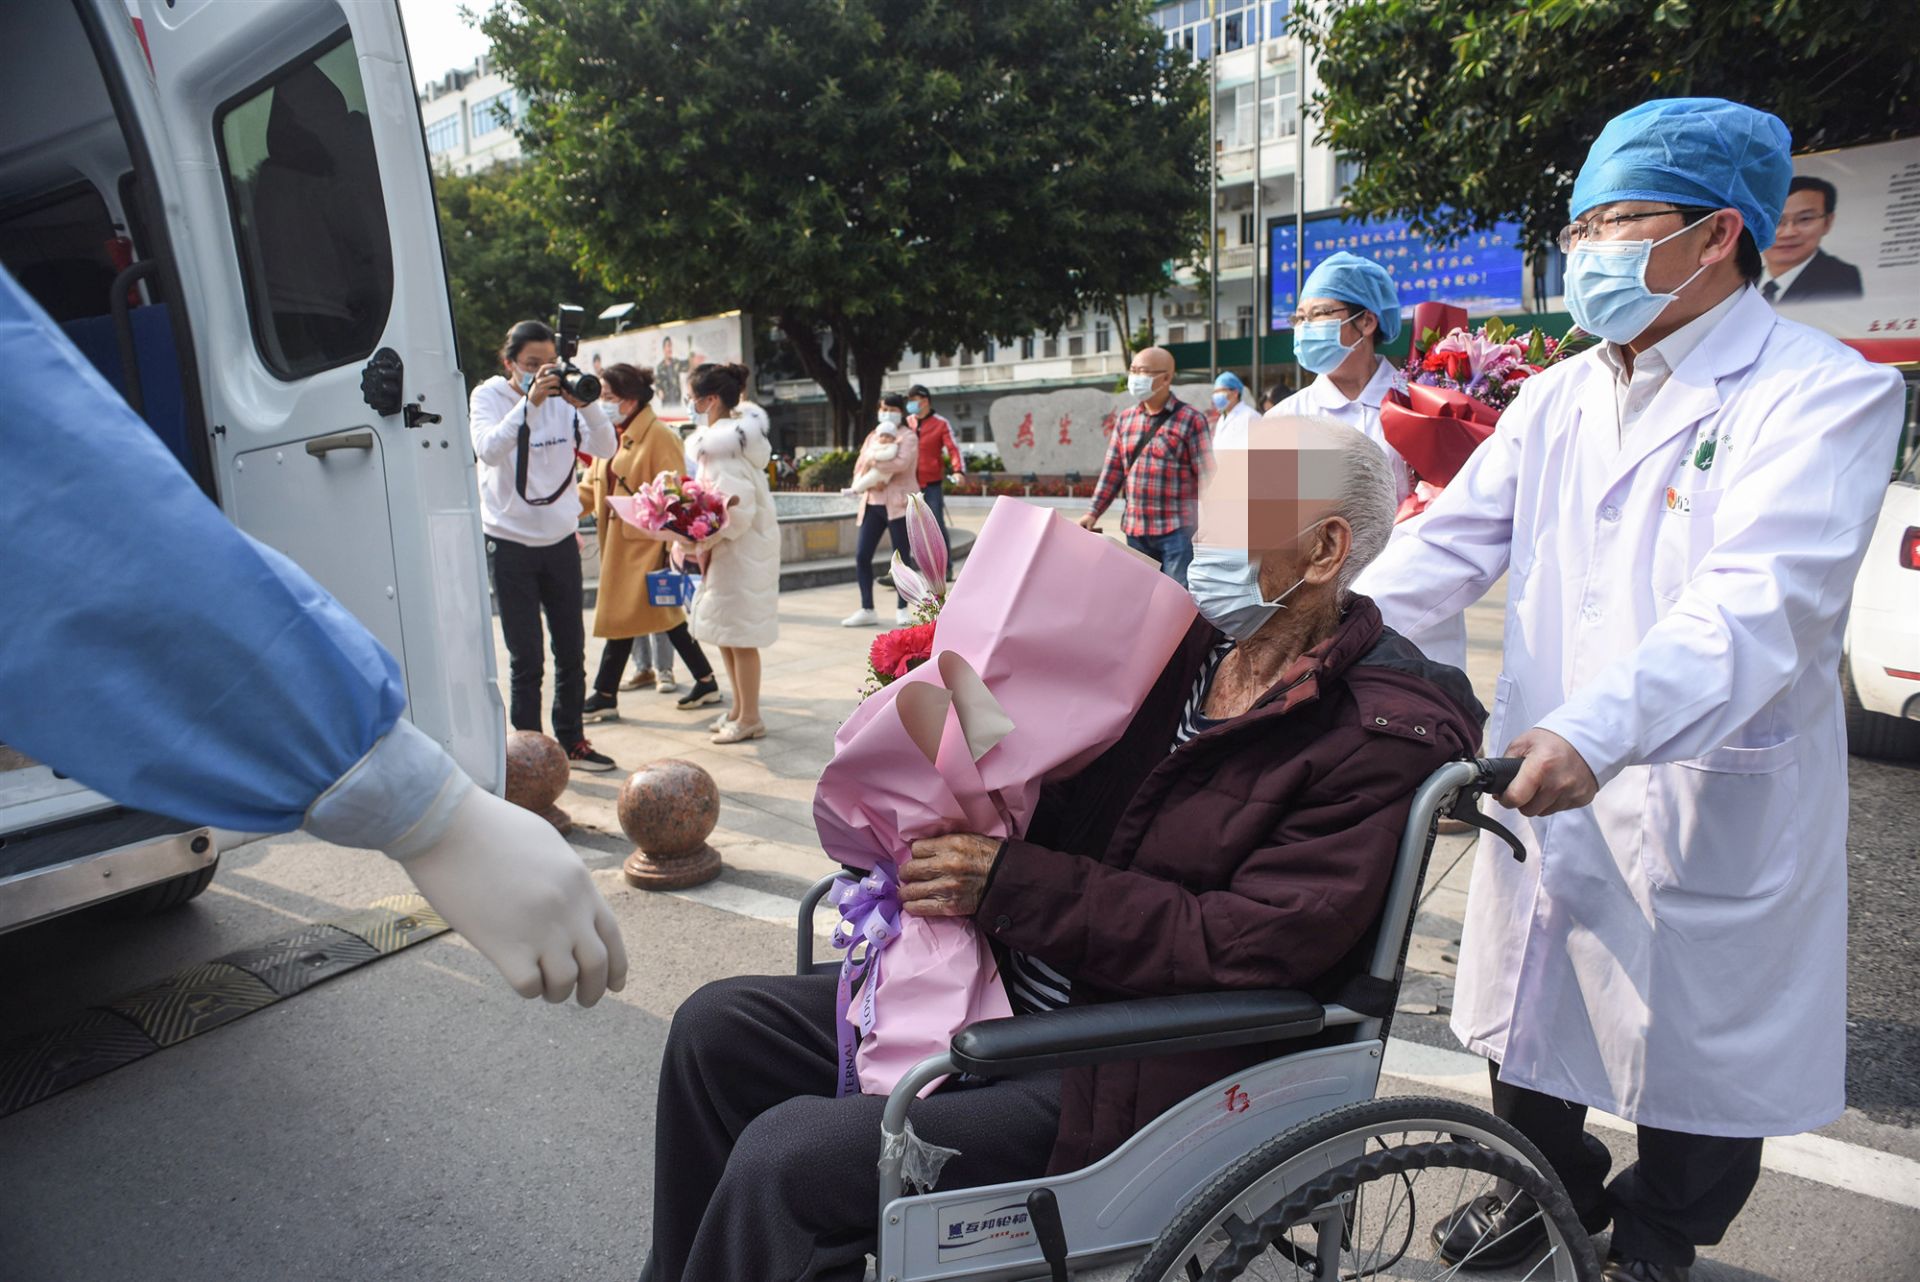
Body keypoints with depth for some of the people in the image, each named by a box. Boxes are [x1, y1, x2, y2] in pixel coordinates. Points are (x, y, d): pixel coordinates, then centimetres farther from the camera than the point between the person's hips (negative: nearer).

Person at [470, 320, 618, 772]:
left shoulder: (563, 397, 2)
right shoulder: (488, 396, -5)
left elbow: (605, 448, -9)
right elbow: (489, 449, -24)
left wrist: (586, 404, -24)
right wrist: (530, 402, -30)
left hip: (560, 540, 4)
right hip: (510, 543, -3)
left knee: (571, 650, 10)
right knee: (526, 658, -2)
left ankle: (571, 741, 23)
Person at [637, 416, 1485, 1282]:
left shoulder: (1379, 738, -14)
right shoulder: (1175, 642, 6)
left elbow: (1246, 948, -21)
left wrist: (1011, 887, -22)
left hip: (1132, 1076, -7)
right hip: (1012, 993, 8)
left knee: (785, 1161, -20)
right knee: (718, 1027, 5)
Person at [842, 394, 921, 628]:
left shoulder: (908, 436, 1)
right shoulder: (872, 436, 19)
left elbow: (902, 462, -17)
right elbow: (860, 467, 12)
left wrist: (873, 462, -8)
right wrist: (870, 482, -8)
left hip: (897, 503, -5)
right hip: (872, 503, 6)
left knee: (902, 556, -1)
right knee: (861, 555, -1)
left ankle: (902, 609, 10)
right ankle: (867, 610, 7)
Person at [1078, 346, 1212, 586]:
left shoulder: (1191, 420, -5)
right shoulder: (1125, 420, 12)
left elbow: (1206, 475, -7)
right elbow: (1112, 470, 13)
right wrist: (1094, 512, 7)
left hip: (1177, 529, -5)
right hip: (1136, 529, 6)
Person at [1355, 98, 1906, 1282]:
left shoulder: (1823, 394, -12)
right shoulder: (1558, 399, 8)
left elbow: (1762, 600, -27)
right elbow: (1450, 542, 2)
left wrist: (1597, 732, -41)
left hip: (1710, 810, -5)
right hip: (1546, 784, 6)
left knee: (1693, 1056, 14)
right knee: (1526, 1015, 19)